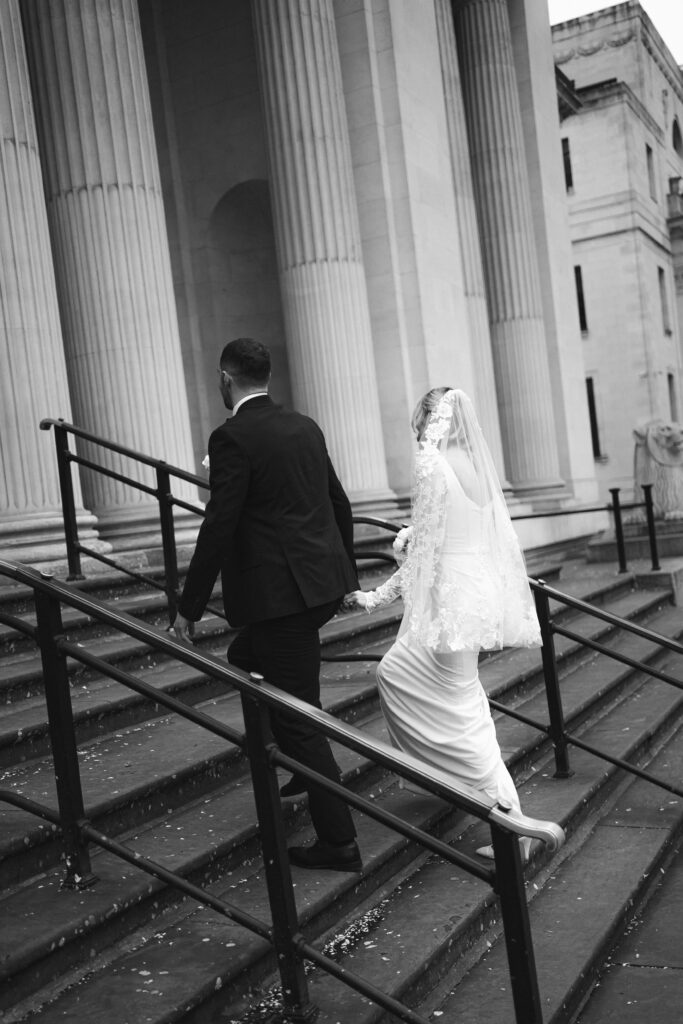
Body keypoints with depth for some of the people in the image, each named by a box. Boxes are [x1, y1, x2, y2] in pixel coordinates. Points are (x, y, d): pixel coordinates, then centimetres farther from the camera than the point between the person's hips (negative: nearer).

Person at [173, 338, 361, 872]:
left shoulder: (232, 437, -13)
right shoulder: (305, 427, 10)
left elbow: (219, 527, -17)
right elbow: (340, 504, 17)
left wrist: (190, 606, -9)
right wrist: (344, 571, 29)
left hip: (279, 593, -8)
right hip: (323, 583, 9)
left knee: (298, 716, 1)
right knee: (245, 658, 28)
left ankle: (338, 842, 10)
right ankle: (309, 766, 32)